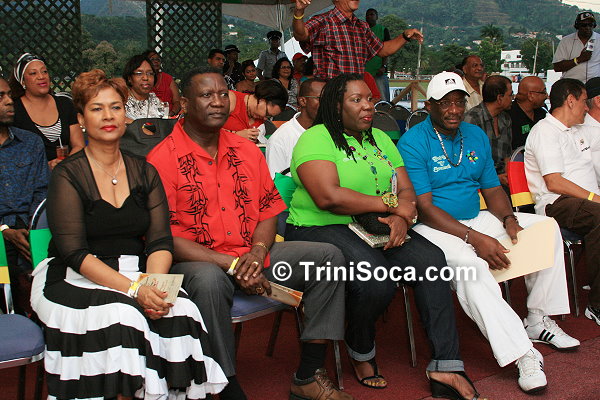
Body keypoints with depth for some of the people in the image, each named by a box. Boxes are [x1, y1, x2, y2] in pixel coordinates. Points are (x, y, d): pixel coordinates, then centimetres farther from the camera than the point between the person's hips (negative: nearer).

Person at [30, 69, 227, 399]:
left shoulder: (144, 172, 10)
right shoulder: (68, 176, -3)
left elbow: (161, 241, 3)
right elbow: (74, 252, -13)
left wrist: (154, 283, -19)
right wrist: (133, 290, -24)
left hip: (137, 275, 4)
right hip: (75, 279, -3)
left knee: (179, 311, -26)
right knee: (120, 315, -33)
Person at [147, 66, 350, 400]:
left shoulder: (246, 151, 11)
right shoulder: (163, 159, -8)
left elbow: (269, 210, 11)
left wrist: (257, 253, -12)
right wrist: (230, 264, -20)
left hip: (251, 257, 6)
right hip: (197, 262, -6)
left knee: (328, 256, -6)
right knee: (209, 282, -40)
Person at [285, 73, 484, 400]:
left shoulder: (380, 139, 18)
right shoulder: (317, 139, -7)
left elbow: (406, 190, 13)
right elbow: (328, 197, -22)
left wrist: (402, 217, -12)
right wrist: (389, 203, -13)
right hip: (319, 229, -7)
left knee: (431, 259, -18)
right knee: (375, 278, -32)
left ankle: (445, 367, -14)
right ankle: (361, 353, -1)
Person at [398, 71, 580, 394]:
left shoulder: (476, 136, 11)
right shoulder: (413, 143, -12)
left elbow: (492, 188, 14)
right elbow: (424, 208, -18)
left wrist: (508, 219, -9)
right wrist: (475, 239, -26)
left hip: (474, 220, 8)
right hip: (433, 228, -8)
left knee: (547, 227, 0)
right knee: (469, 264, -37)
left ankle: (539, 320, 5)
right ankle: (522, 355, -33)